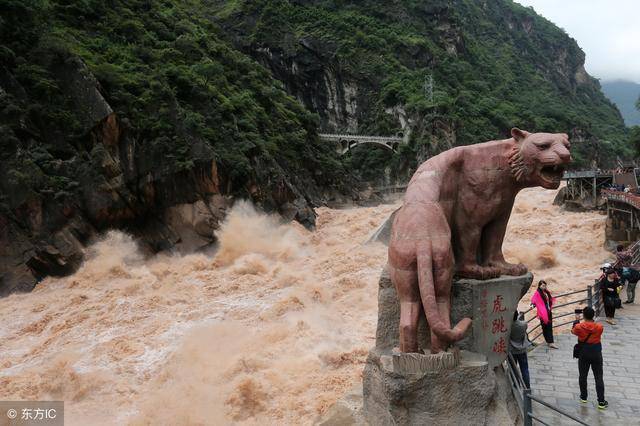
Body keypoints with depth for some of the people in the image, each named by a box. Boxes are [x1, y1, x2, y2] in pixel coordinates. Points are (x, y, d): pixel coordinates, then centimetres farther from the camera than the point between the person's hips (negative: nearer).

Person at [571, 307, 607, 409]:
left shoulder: (579, 327, -17)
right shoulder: (600, 327, -17)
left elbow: (573, 331, 6)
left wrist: (576, 320, 18)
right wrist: (592, 318, 10)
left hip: (584, 355, 0)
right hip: (596, 354, 0)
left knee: (583, 376, 16)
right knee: (599, 378, 8)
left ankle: (583, 397, 28)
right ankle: (601, 402, 11)